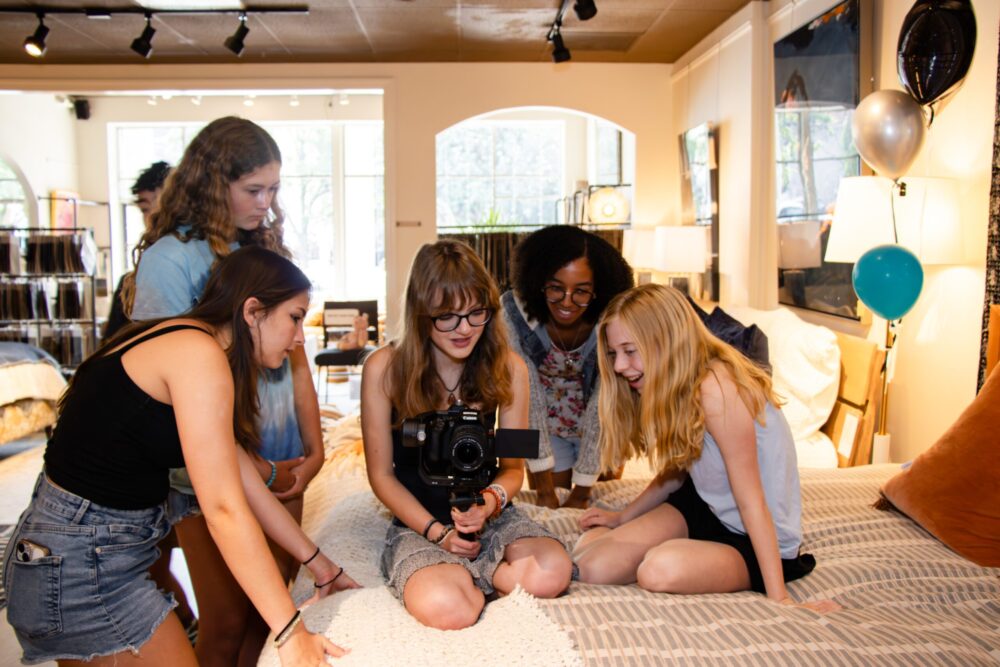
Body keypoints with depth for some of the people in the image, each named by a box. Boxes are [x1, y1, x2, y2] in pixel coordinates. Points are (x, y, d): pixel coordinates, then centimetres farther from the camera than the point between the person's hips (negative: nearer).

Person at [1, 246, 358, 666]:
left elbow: (249, 486, 10)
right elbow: (224, 508, -24)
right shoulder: (198, 354, -21)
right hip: (82, 565, -10)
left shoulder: (181, 346, 10)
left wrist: (320, 564, 12)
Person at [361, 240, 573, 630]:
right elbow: (382, 474, -4)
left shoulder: (508, 368, -5)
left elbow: (513, 467, 2)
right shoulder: (384, 368, -11)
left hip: (490, 514, 3)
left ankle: (459, 575, -2)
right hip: (418, 522, -2)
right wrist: (437, 531, -15)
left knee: (553, 572, -29)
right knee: (444, 608, -34)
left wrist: (491, 499, -22)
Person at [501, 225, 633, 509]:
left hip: (599, 430, 0)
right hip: (545, 429, 0)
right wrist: (545, 489, -23)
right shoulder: (513, 311, -30)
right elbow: (527, 397, -26)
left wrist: (582, 492, -20)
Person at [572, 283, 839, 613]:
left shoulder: (716, 391, -29)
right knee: (591, 564, -13)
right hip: (704, 507, 7)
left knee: (661, 569, -35)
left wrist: (779, 598, -24)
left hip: (755, 539, -6)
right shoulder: (676, 388, 0)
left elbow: (752, 502, -27)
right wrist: (623, 517, 9)